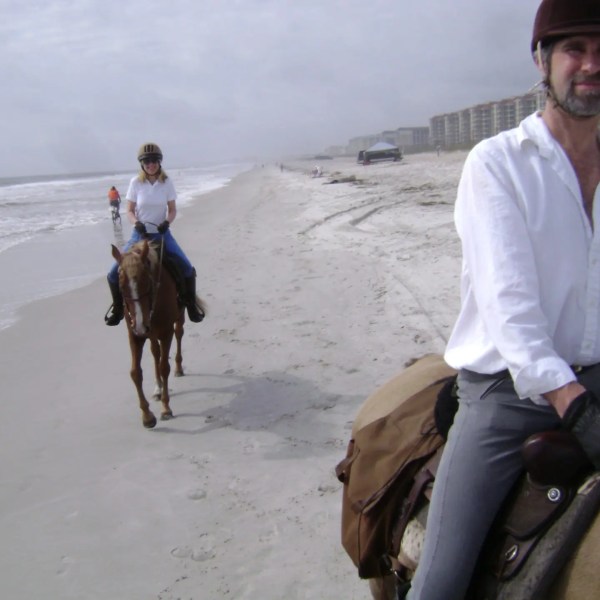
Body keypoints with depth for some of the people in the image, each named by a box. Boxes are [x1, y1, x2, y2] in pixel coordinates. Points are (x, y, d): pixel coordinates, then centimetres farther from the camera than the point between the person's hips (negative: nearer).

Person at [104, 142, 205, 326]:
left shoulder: (167, 182, -3)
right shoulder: (136, 182, -5)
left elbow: (172, 209, 2)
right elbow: (130, 211, 0)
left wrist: (167, 222, -18)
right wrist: (136, 223, -20)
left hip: (162, 233, 0)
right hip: (140, 234, 0)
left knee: (187, 269, -14)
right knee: (114, 274, -9)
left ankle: (191, 304, 10)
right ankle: (118, 306, 18)